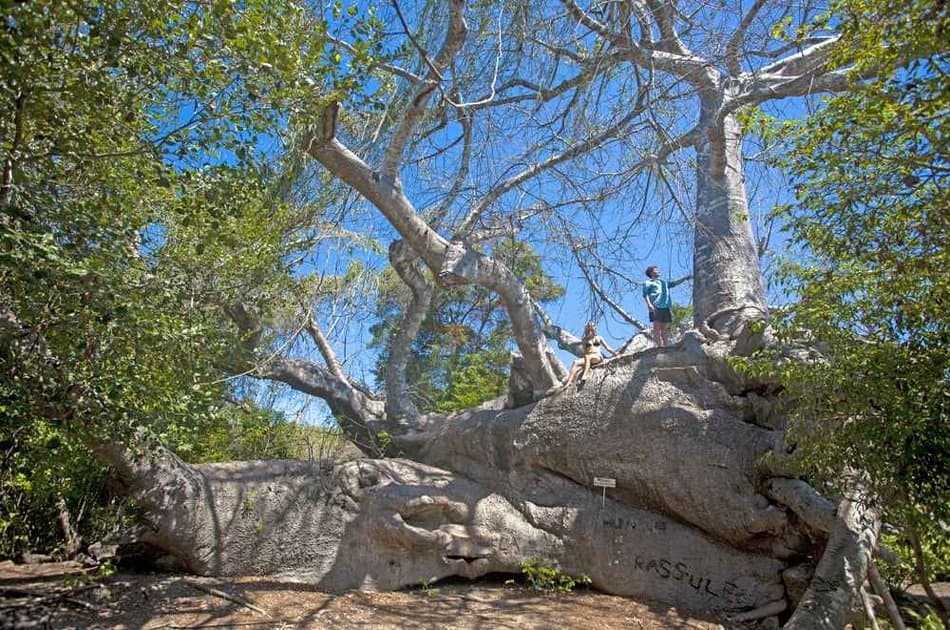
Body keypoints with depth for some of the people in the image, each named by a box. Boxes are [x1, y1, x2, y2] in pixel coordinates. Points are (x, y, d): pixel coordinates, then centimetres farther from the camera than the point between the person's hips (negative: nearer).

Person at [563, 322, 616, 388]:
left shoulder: (599, 338, 19)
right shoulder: (584, 340, 19)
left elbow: (607, 347, 17)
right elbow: (584, 351, 9)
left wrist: (615, 353, 6)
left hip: (598, 357, -2)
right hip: (588, 359, 2)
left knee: (588, 357, -37)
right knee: (576, 363, -28)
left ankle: (584, 377, -54)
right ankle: (569, 382, -44)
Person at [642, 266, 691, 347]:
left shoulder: (664, 282, 28)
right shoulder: (648, 283, 10)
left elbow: (674, 283, 34)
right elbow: (645, 294, -1)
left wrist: (685, 277, 26)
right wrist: (649, 304, -16)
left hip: (666, 307, 6)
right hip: (656, 307, -6)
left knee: (665, 328, 1)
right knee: (657, 327, -12)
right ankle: (659, 346, -17)